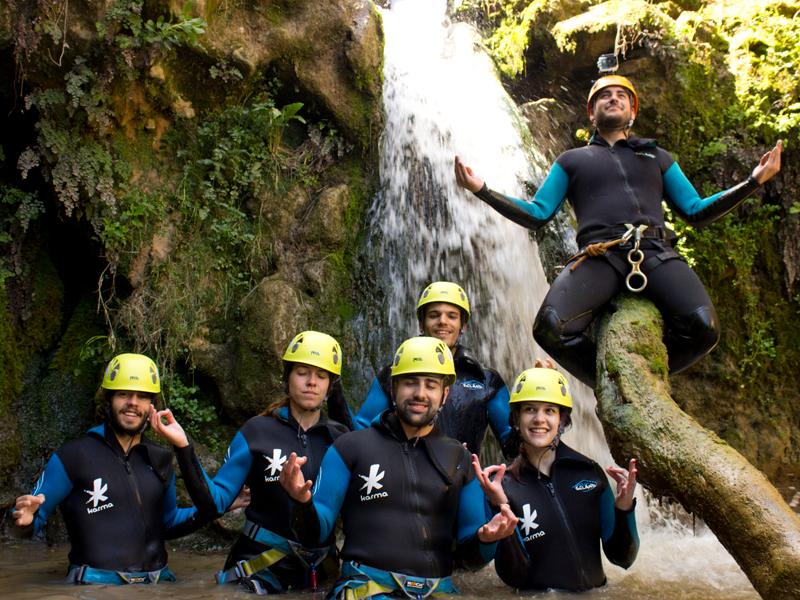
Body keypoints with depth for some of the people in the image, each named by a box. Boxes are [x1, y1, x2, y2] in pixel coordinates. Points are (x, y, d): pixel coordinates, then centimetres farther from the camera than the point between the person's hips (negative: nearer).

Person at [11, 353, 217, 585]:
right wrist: (26, 519, -18)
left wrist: (215, 507, 13)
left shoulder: (160, 459, 11)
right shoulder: (75, 455, -1)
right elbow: (35, 516, 3)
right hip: (96, 581, -3)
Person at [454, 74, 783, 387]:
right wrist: (482, 190, 7)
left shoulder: (657, 157, 32)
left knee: (703, 326, -29)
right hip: (598, 256, -1)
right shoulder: (571, 160, 28)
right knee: (550, 327, -32)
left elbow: (695, 211, 25)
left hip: (656, 252, 2)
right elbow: (537, 214, 18)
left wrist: (754, 180, 16)